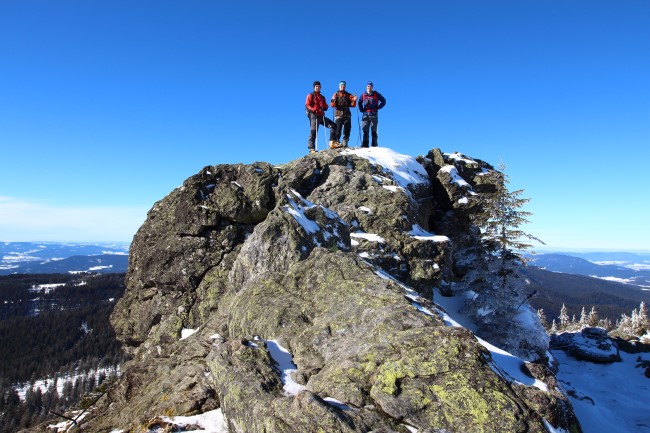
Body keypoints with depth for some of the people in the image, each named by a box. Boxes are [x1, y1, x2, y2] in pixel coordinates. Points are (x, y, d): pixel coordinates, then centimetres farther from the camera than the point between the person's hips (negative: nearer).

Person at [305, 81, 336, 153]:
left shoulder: (322, 97, 24)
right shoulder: (310, 95, 7)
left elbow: (326, 107, 19)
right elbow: (307, 106, -4)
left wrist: (323, 107, -6)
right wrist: (314, 110, -21)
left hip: (321, 116, 6)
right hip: (314, 115, -6)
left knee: (333, 125, -4)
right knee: (313, 131, -11)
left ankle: (332, 142, -6)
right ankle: (311, 148, -13)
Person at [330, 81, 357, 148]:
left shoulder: (349, 95, 18)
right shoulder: (336, 94, 13)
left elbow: (352, 105, 9)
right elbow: (332, 105, 1)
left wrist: (354, 100, -10)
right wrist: (334, 100, -19)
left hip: (347, 114, 2)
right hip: (338, 114, -2)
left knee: (347, 128, -6)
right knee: (338, 129, -12)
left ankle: (345, 142, -1)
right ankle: (336, 142, -7)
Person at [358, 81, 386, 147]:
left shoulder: (376, 94, 5)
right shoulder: (363, 95, 13)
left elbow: (383, 101, 10)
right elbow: (360, 103, 27)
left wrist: (378, 107, 1)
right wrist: (361, 109, 12)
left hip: (374, 115, -2)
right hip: (365, 115, 2)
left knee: (374, 131, -4)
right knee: (365, 131, -3)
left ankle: (374, 144, -4)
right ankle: (365, 144, -3)